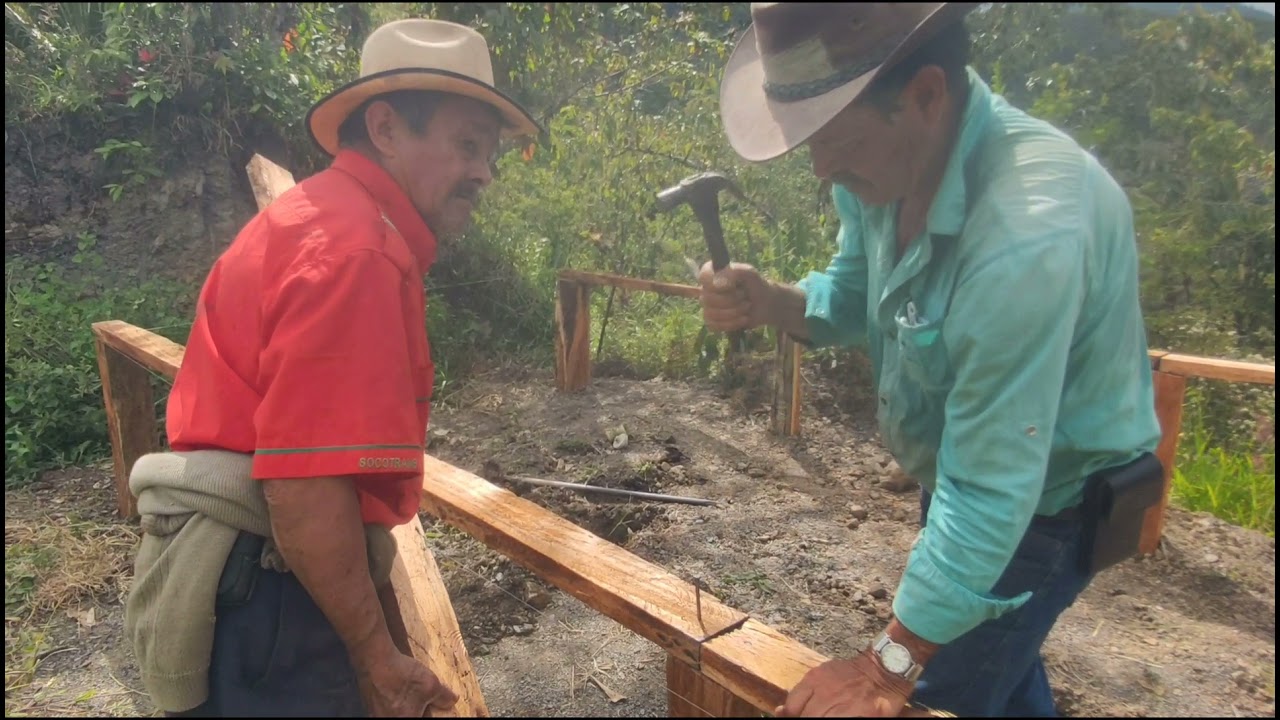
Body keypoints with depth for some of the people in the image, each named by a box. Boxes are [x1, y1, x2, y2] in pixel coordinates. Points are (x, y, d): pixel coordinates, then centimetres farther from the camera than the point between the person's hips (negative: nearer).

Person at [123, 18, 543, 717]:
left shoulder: (323, 216, 12)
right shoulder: (355, 249, -21)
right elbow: (304, 487, -26)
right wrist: (377, 657, -15)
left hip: (237, 572, 10)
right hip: (265, 592, -10)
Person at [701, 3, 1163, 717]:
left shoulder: (1026, 232, -40)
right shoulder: (892, 156, -13)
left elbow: (992, 494, -35)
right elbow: (853, 299, 3)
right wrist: (770, 302, -20)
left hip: (1040, 504, -8)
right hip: (963, 476, 8)